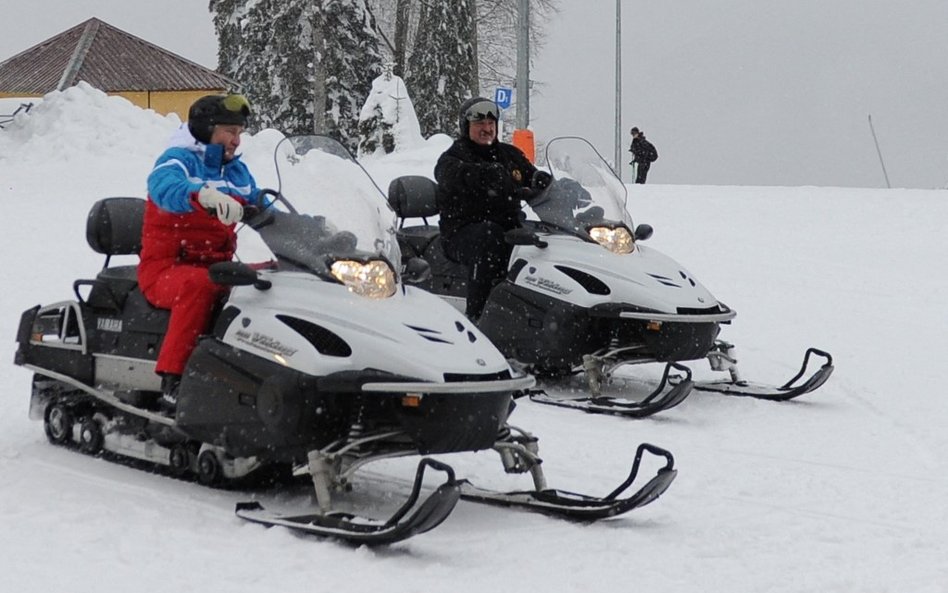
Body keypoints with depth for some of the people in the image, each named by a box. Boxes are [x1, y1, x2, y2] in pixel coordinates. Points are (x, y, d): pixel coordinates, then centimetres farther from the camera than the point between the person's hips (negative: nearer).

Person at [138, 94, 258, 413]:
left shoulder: (237, 171, 16)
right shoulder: (178, 160, -8)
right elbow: (164, 187, -32)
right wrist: (204, 194, -53)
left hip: (218, 268, 7)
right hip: (165, 269, -7)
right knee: (199, 284, -39)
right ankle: (173, 381, -38)